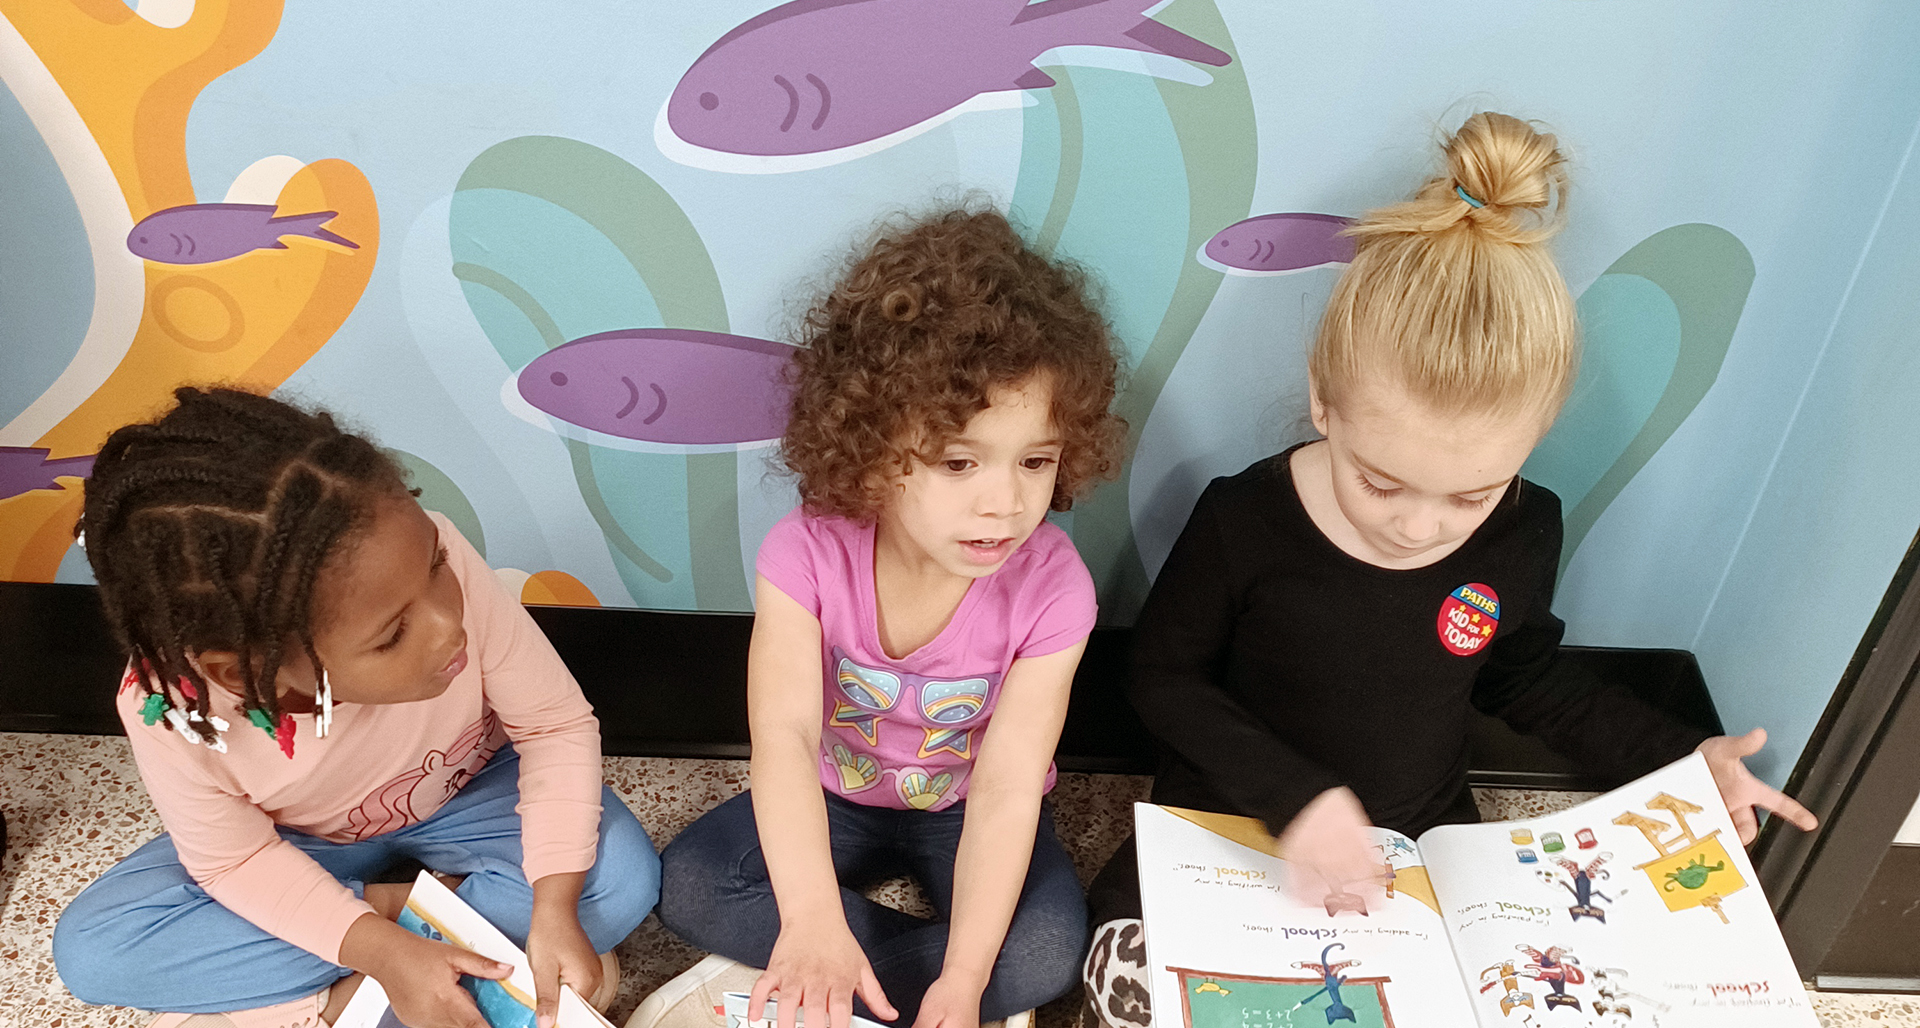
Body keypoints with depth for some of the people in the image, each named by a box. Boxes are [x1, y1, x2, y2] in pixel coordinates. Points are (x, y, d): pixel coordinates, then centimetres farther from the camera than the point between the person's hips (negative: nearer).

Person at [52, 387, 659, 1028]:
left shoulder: (436, 567, -38)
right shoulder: (170, 711, -35)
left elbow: (558, 725, -23)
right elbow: (237, 859, -16)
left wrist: (554, 909, -33)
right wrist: (386, 952, -30)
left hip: (468, 791, 0)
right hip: (310, 844, 0)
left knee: (624, 877, -25)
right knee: (89, 949, -18)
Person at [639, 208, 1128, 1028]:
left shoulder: (1050, 587, -26)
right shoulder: (808, 553, -26)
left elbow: (1007, 789, -28)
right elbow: (785, 734, -36)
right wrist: (811, 919, -51)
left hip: (963, 809, 0)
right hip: (834, 798, 1)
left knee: (1046, 950, -27)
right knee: (688, 885, -21)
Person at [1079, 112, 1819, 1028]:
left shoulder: (1523, 533, -9)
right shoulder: (1245, 521, -20)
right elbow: (1163, 674, -9)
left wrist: (1675, 757, 4)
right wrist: (1288, 791, -22)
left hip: (1421, 838, 4)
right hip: (1235, 832, -3)